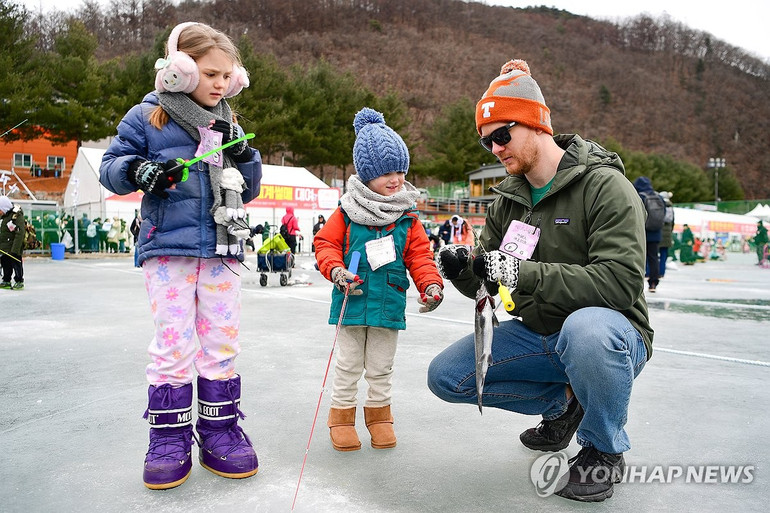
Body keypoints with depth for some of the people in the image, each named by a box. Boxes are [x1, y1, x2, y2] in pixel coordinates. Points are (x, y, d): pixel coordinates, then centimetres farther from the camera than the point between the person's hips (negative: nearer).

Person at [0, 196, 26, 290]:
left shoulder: (17, 216, -16)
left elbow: (20, 234, -22)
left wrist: (15, 249, -25)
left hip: (14, 246, -8)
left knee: (16, 263, -1)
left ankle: (19, 281, 10)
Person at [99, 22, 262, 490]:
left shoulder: (229, 125, 15)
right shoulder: (147, 116, 4)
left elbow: (248, 191, 15)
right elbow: (111, 166, 5)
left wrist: (243, 156, -4)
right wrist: (137, 170, -16)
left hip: (221, 250, 4)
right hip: (168, 247, -3)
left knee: (223, 343, 5)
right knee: (173, 344, -4)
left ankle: (219, 432, 18)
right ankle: (170, 439, 10)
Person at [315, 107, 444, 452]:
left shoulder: (408, 218, 0)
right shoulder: (347, 212, -6)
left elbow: (419, 256, 1)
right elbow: (326, 243, -2)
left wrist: (430, 284, -15)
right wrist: (336, 271, -19)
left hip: (389, 304, 2)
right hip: (352, 301, -1)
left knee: (381, 367, 16)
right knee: (348, 365, 12)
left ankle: (378, 413, 35)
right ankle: (341, 415, 29)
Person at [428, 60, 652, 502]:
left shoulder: (604, 185, -16)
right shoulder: (507, 200, 4)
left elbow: (622, 282, -28)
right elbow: (487, 285, 3)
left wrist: (524, 274, -35)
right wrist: (465, 270, -21)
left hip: (611, 333, -6)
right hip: (537, 336, 6)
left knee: (586, 328, -41)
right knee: (447, 376, -5)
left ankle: (603, 451, -10)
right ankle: (562, 402, 12)